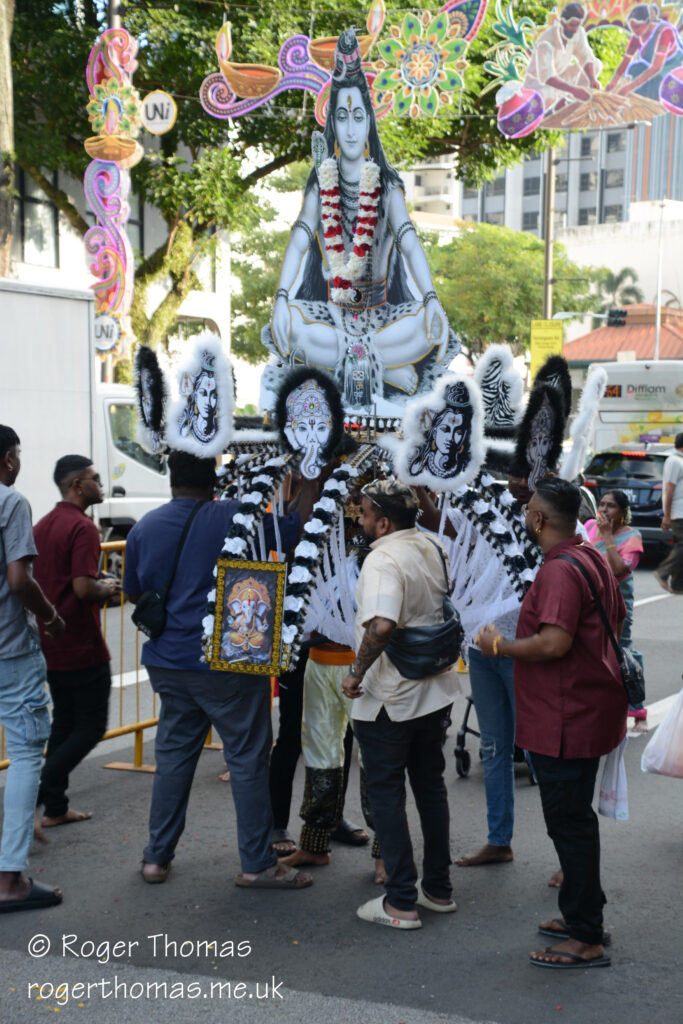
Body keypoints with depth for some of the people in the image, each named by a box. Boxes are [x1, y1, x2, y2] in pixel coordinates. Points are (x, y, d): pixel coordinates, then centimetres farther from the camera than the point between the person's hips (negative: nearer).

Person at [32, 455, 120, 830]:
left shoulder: (41, 527, 11)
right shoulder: (82, 528, -17)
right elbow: (84, 588, -25)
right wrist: (107, 589, -4)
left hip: (50, 644, 9)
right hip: (81, 646, -9)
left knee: (64, 723, 16)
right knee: (91, 727, 1)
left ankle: (56, 808, 18)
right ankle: (40, 791, -9)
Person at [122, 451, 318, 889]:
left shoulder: (144, 528, 4)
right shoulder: (235, 518, -13)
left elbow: (134, 592, 15)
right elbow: (295, 527, -5)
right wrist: (312, 482, 7)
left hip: (167, 663, 5)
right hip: (228, 663, -5)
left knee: (173, 755, 15)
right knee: (248, 758, 4)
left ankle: (157, 857, 20)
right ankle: (257, 864, 9)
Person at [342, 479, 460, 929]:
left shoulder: (384, 559, -22)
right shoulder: (434, 549, 4)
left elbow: (381, 626, -35)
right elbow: (450, 608, 21)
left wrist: (357, 674, -24)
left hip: (387, 701, -8)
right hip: (436, 692, 8)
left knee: (386, 794, 4)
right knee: (431, 786, 17)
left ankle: (401, 902, 7)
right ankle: (439, 888, 27)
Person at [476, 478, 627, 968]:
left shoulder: (560, 570, -21)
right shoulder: (591, 558, 11)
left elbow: (555, 643, -30)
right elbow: (617, 617, 23)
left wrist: (499, 646, -17)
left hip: (566, 720, -11)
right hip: (589, 711, 11)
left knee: (569, 822, -3)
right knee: (573, 817, 20)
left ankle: (587, 940, 3)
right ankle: (583, 914, 31)